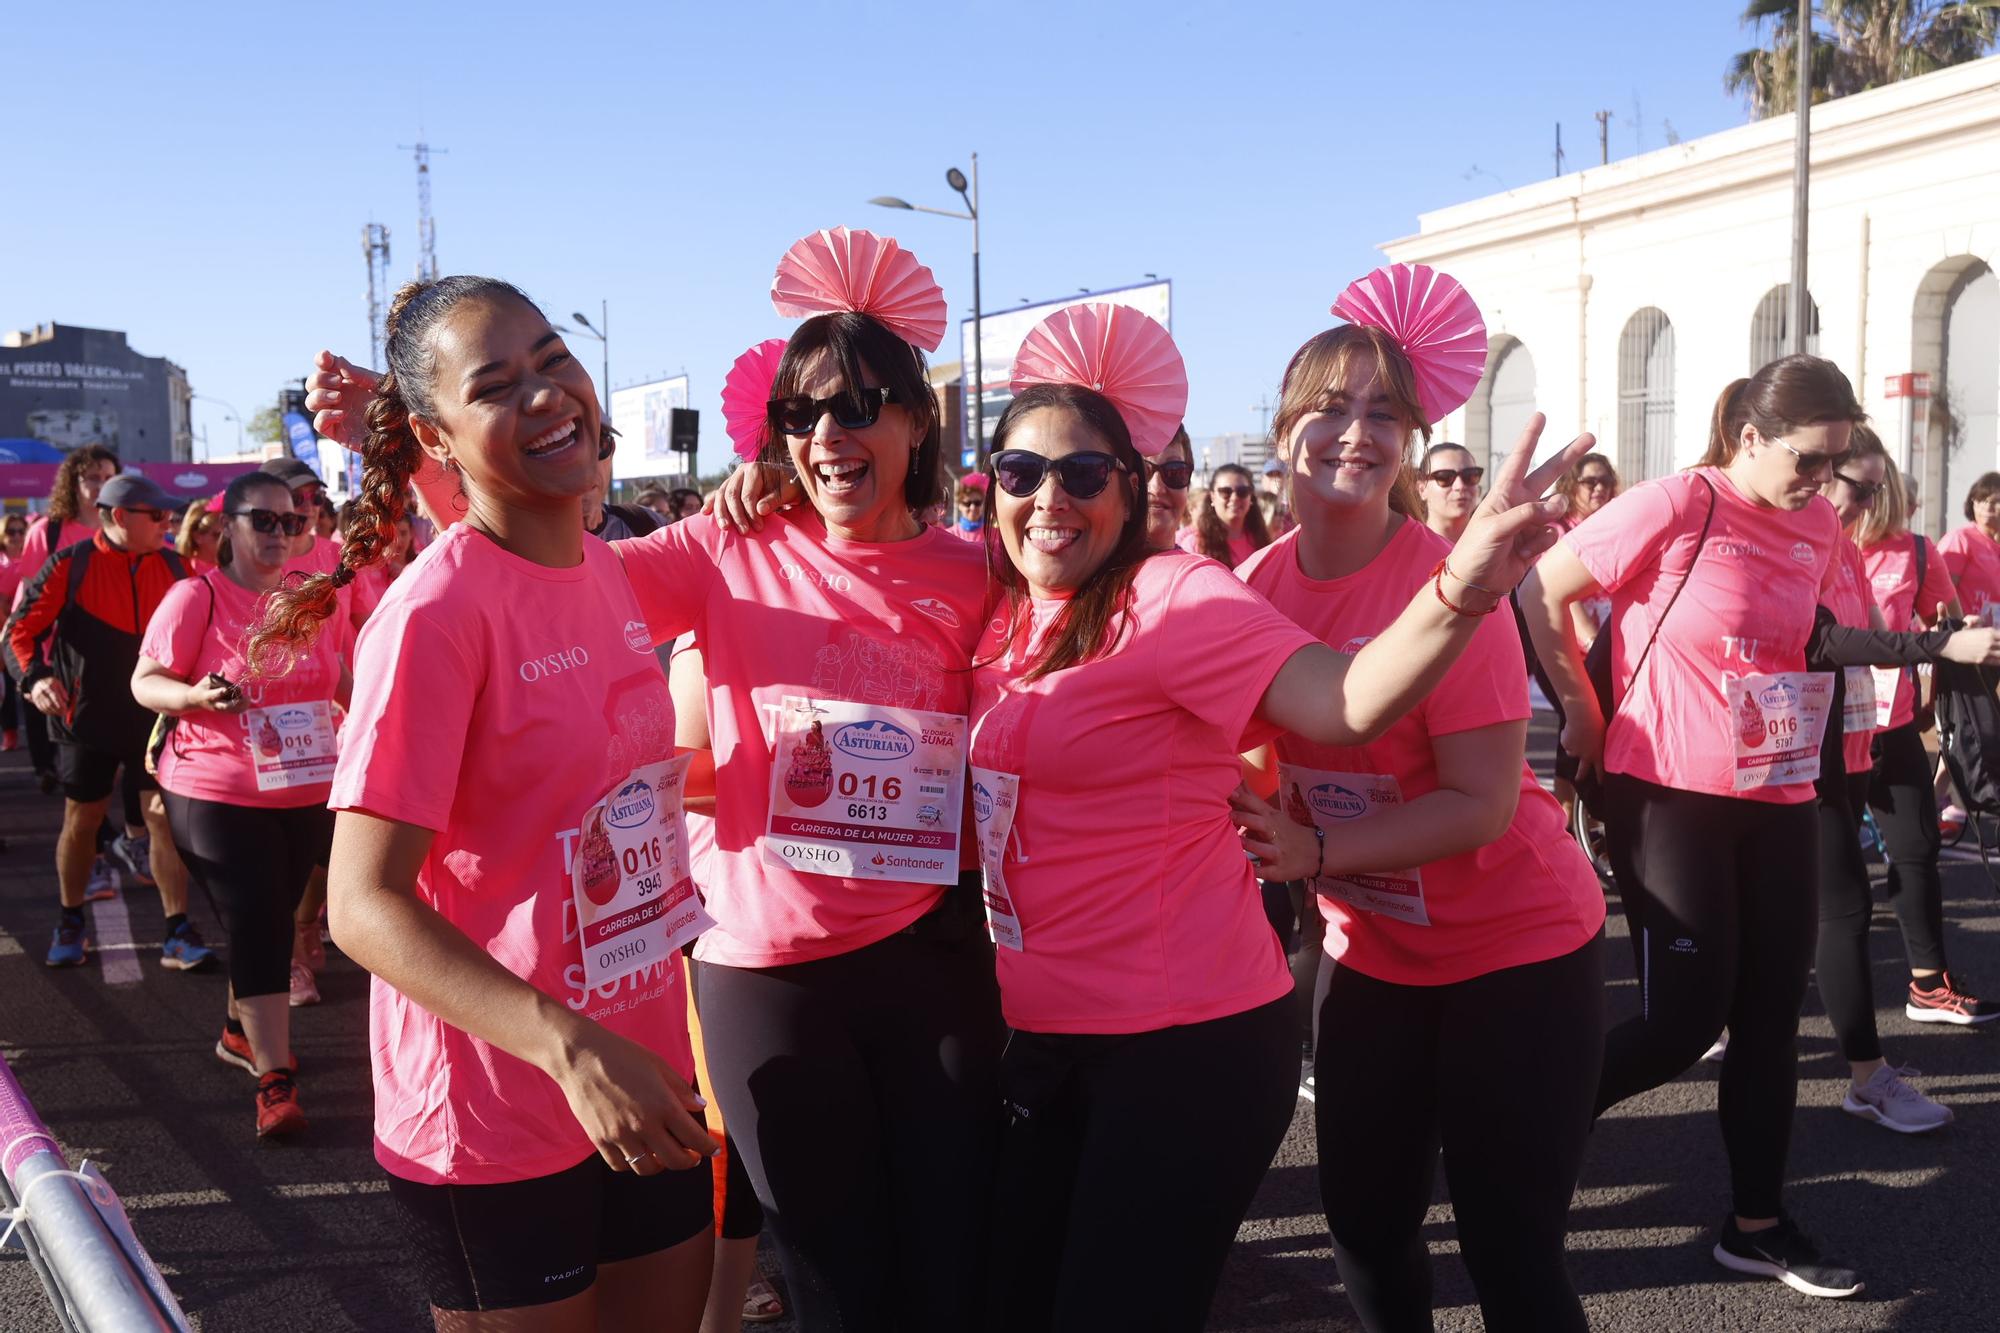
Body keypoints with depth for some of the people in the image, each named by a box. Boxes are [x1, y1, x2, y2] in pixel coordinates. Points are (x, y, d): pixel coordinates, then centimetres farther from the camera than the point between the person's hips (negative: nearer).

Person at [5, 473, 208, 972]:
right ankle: (70, 924, 30)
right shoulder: (70, 565, -6)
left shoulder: (172, 567, 2)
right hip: (88, 718, -1)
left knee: (165, 816, -5)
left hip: (157, 715, 1)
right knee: (82, 820, 11)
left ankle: (178, 933, 0)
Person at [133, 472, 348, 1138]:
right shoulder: (196, 596, -9)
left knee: (274, 919, 16)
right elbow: (145, 682, -9)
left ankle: (242, 1030, 39)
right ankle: (275, 1081, -4)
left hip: (305, 791, 5)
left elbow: (338, 677, 21)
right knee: (258, 927, -8)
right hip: (218, 794, -5)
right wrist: (198, 696, -27)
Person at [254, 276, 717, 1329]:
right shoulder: (436, 611, -20)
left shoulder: (604, 571, 3)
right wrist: (570, 1047, -34)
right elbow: (364, 903, -23)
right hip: (495, 1124, -7)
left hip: (644, 1087, 7)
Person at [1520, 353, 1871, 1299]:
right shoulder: (1678, 506, -14)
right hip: (1671, 793, -7)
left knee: (1771, 1013, 10)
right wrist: (1579, 713, -8)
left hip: (1779, 795, 7)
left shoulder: (1821, 528, 7)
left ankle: (1758, 1224, 24)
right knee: (1686, 1016, -6)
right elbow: (1542, 592, -10)